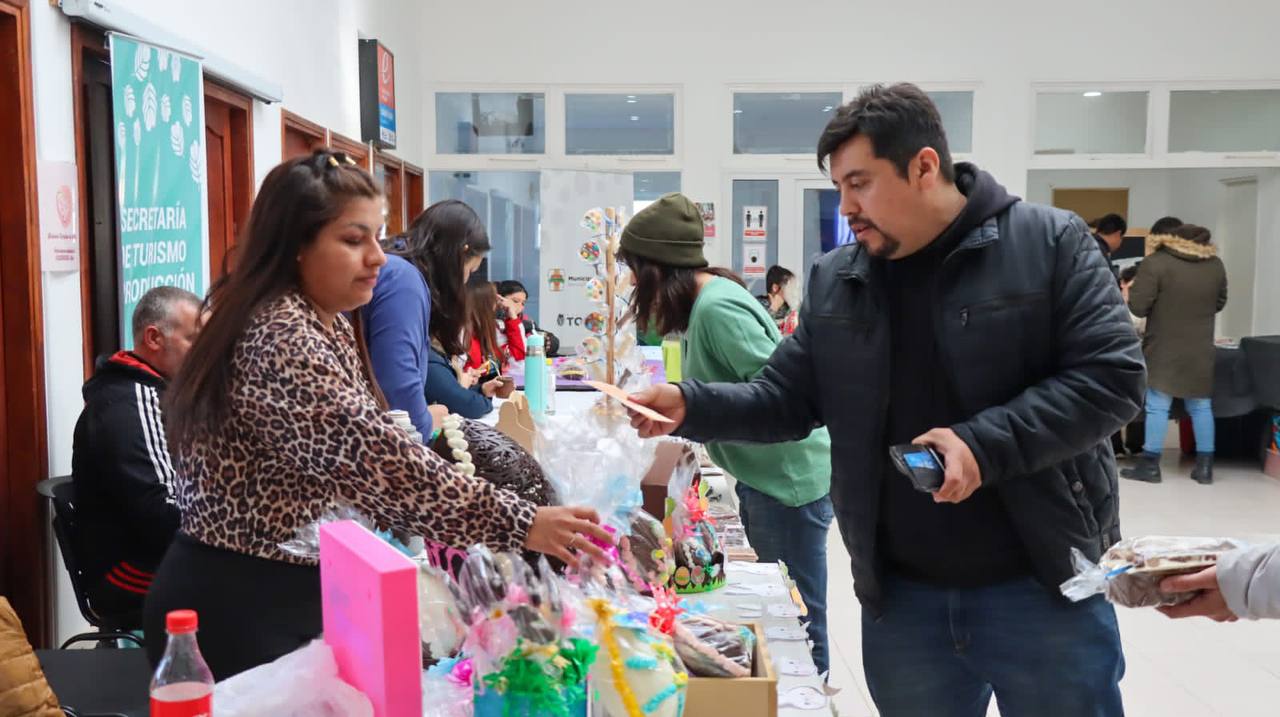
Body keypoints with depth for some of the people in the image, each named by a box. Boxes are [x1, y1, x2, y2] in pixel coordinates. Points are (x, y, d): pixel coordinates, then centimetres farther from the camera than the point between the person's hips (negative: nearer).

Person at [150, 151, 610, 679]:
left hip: (292, 594, 9)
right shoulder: (280, 338, -24)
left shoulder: (327, 325, 8)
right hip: (234, 608, -9)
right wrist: (520, 525, -33)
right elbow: (378, 457, -33)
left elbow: (359, 456, 11)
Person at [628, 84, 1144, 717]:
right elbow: (784, 399, 8)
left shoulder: (1049, 242, -7)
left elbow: (1109, 376, -12)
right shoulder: (833, 281, 5)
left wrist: (985, 443, -24)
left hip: (1042, 588, -3)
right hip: (900, 596, 4)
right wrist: (691, 406, -9)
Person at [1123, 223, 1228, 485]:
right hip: (1200, 350, 5)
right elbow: (1219, 303, 19)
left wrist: (1132, 291, 6)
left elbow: (1138, 307, -13)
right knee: (1201, 406, 11)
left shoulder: (1156, 263, -12)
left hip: (1165, 349, -5)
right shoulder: (1216, 265, 6)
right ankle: (1204, 467, 14)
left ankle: (1150, 465, 4)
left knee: (1158, 406, 0)